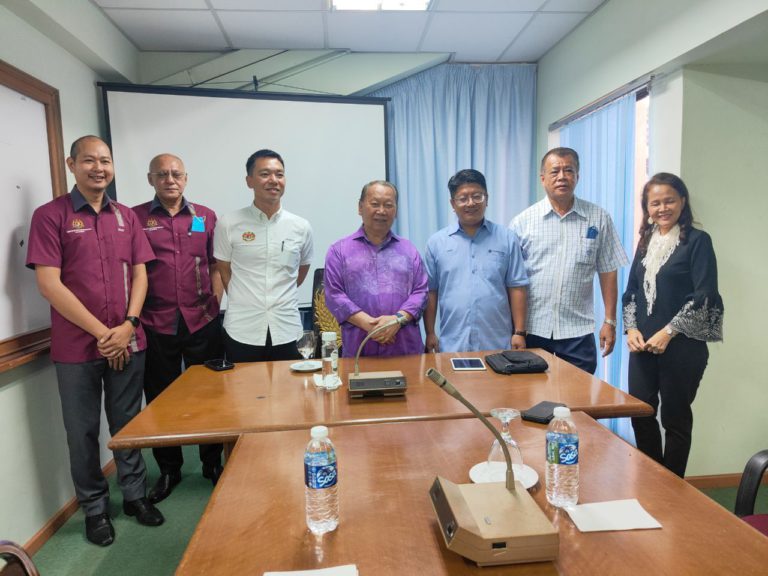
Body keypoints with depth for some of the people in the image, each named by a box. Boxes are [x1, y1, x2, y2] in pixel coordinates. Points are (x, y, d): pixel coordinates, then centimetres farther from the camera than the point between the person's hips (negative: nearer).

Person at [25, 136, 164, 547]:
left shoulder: (126, 216, 8)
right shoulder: (50, 216, -4)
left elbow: (139, 274, 6)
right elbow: (49, 284, -11)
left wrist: (128, 326, -8)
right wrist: (101, 332, -13)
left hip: (128, 343, 3)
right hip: (76, 348, -3)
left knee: (128, 425, 14)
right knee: (83, 432, 10)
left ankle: (135, 495, 31)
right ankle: (95, 509, 27)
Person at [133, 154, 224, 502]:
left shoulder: (205, 216, 7)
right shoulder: (136, 217, 2)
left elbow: (216, 264, 9)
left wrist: (215, 303, 0)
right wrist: (134, 316, -5)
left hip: (202, 322, 1)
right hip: (155, 325, -1)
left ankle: (213, 463, 28)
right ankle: (169, 470, 28)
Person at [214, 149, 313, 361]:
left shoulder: (301, 227, 2)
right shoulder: (228, 224, -3)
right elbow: (224, 272, 8)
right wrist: (245, 301, 10)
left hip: (287, 331, 2)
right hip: (241, 331, -1)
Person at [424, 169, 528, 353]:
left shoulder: (507, 238, 3)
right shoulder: (436, 242, 4)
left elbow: (516, 288, 2)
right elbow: (431, 291, 6)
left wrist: (519, 333, -2)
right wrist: (430, 334, 3)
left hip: (498, 344, 0)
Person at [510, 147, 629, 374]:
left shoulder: (599, 219, 3)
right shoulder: (522, 221, -1)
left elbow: (608, 272, 6)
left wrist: (609, 321, 4)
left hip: (578, 330, 1)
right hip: (532, 329, 0)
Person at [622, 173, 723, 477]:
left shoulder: (697, 241, -6)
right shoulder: (647, 241, 11)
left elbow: (704, 296, -13)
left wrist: (668, 332, -16)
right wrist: (631, 328, -1)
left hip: (681, 346, -5)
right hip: (643, 345, 5)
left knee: (675, 418, 7)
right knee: (640, 413, 9)